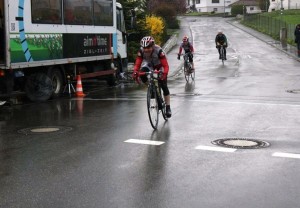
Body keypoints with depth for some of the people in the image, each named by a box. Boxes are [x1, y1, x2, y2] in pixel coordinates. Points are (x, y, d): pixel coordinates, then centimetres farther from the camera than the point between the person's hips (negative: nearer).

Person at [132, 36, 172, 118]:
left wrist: (164, 73, -57)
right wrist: (135, 72, -48)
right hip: (149, 64, 3)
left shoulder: (158, 50, -36)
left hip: (159, 65, -2)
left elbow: (165, 65, -38)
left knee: (164, 86, -9)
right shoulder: (141, 51, -28)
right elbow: (137, 64, -28)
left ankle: (168, 108, 1)